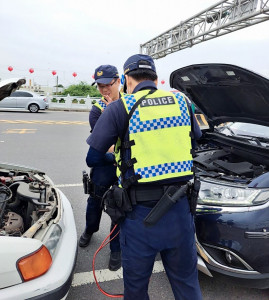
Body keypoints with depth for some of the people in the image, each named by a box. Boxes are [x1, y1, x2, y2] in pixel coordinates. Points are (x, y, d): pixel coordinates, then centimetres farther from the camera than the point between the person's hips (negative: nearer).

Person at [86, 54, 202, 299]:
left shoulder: (120, 108, -7)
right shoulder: (181, 101, 5)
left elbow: (93, 158, -6)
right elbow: (195, 141, 18)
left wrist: (113, 157, 16)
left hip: (141, 215, -4)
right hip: (181, 209, 4)